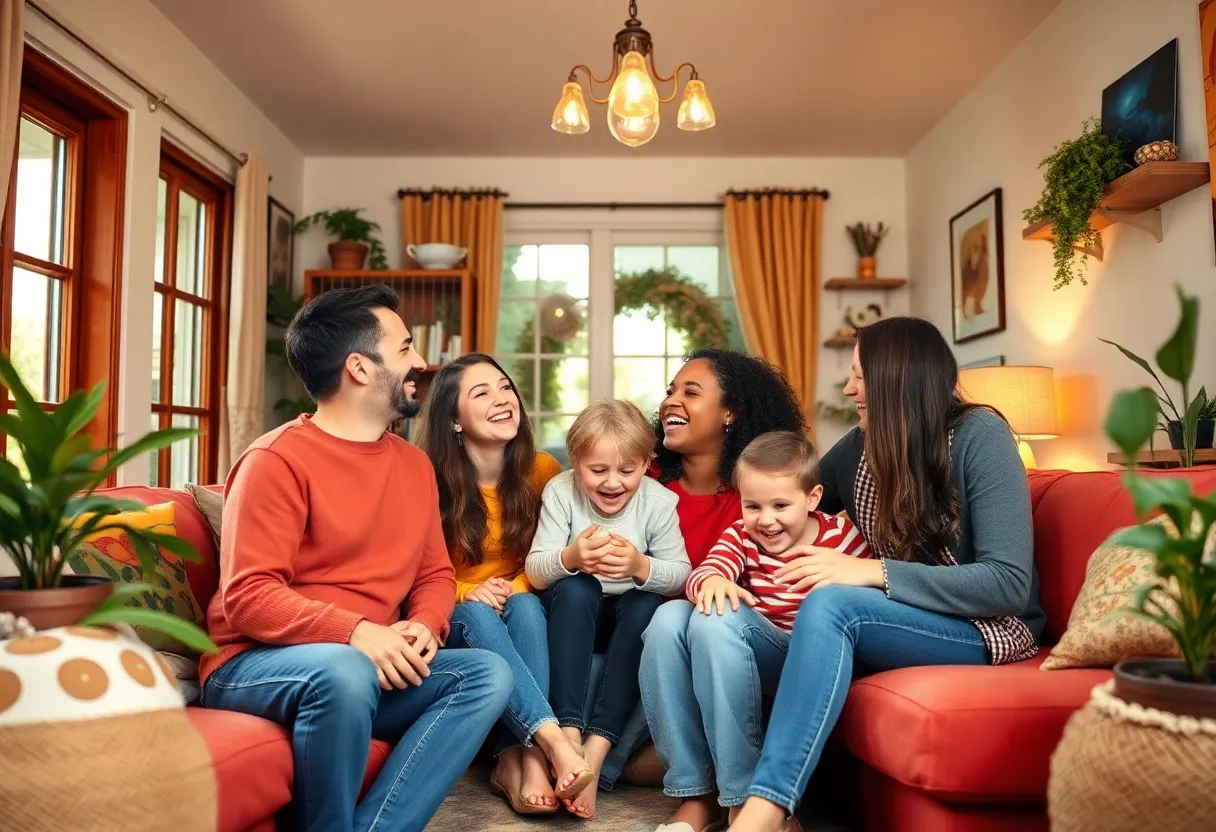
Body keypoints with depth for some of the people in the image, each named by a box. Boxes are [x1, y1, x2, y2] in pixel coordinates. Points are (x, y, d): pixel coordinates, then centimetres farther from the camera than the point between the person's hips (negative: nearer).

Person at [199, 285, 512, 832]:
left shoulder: (415, 464, 10)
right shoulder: (277, 460, -11)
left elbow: (435, 574, 13)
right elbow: (248, 596, -17)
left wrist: (424, 626, -9)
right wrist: (354, 633, -27)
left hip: (375, 664, 6)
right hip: (255, 665, -6)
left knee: (487, 674, -15)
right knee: (344, 672, -37)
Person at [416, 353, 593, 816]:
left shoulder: (541, 470, -6)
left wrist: (514, 588, -18)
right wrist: (465, 593, -24)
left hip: (520, 612, 2)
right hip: (454, 621, -2)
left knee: (526, 605, -32)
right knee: (478, 615, -35)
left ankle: (517, 761, -39)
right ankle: (554, 744, -48)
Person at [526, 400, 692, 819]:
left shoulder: (659, 500, -12)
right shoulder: (560, 491, -13)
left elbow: (681, 575, -16)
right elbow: (534, 573, -17)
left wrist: (640, 566, -38)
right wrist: (571, 558, -40)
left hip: (627, 620, 1)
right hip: (571, 615, -1)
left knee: (649, 604, -32)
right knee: (575, 588, -33)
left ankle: (597, 747, -33)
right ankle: (567, 733, -37)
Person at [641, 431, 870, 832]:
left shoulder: (841, 536, -2)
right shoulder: (740, 536, 5)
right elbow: (705, 571, -12)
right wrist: (712, 581, -35)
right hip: (749, 659, 4)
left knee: (716, 620, -30)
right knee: (669, 618, -22)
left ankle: (745, 798, -26)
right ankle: (695, 791, -18)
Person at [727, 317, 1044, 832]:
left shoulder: (979, 435, -13)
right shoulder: (859, 448, 3)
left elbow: (1009, 583, -20)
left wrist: (874, 572, -29)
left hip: (985, 629, -5)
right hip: (897, 624, 6)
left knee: (832, 603, -35)